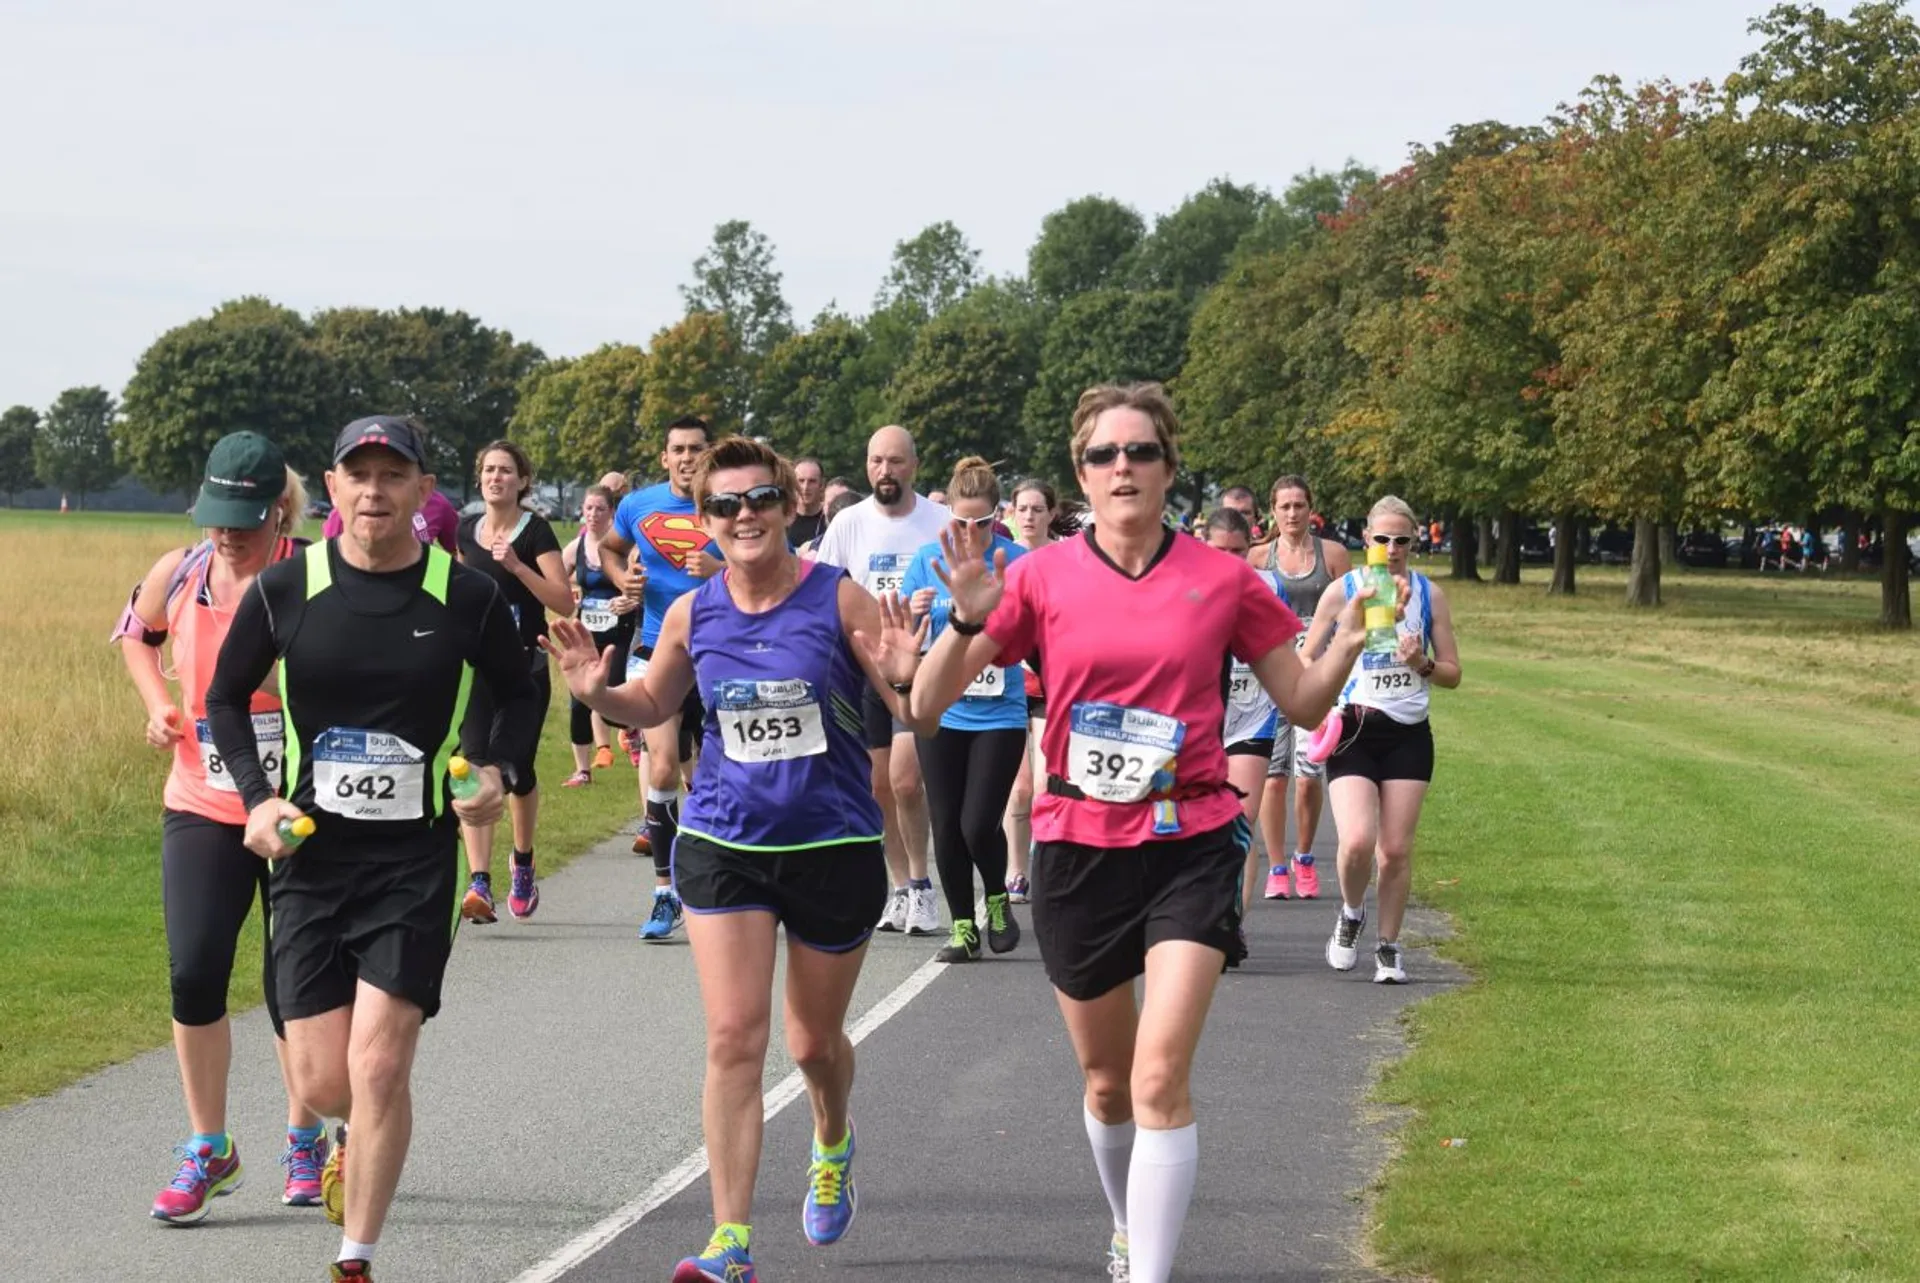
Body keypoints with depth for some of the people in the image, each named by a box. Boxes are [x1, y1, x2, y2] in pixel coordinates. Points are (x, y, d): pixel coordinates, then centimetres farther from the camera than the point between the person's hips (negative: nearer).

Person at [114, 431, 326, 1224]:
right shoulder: (176, 576, -2)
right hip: (202, 808, 3)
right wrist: (158, 705, 6)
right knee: (193, 973, -6)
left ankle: (304, 1139, 30)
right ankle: (206, 1150, 11)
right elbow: (135, 634, 21)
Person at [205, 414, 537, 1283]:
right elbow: (227, 697, 12)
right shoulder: (285, 589, -2)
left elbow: (519, 696, 13)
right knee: (320, 1082, 1)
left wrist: (498, 770, -6)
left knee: (379, 1067, -11)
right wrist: (256, 798, -2)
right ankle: (360, 1136, 40)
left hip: (416, 859, -1)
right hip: (308, 855, 2)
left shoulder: (467, 597, -3)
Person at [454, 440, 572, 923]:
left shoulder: (535, 530, -6)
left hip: (524, 668, -3)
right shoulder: (467, 530, 8)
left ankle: (523, 864, 33)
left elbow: (565, 602, -14)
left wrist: (516, 565, -22)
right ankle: (479, 883, -17)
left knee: (517, 770, 5)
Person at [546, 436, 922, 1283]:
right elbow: (654, 705, 15)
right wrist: (600, 694, -5)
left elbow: (915, 714, -8)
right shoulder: (692, 614, -2)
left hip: (834, 846, -1)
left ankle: (833, 1147, 49)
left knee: (814, 1041, 15)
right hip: (723, 844, 2)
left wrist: (904, 676, -30)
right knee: (733, 1038, -8)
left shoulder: (839, 599, -11)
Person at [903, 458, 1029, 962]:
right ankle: (962, 927, 19)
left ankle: (998, 901, 19)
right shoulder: (929, 560, 2)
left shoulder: (1016, 561, -5)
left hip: (1000, 713, -3)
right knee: (946, 827, 4)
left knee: (979, 825, -10)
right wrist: (912, 612, -15)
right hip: (941, 712, 3)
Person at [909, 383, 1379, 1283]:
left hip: (1190, 846, -2)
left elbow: (1302, 704, 6)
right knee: (1106, 1080, 16)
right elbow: (926, 705, -5)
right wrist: (966, 623, -22)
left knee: (1161, 1077, -17)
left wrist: (1344, 652, -14)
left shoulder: (1223, 581, -2)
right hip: (1079, 847, 2)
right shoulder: (1041, 578, -2)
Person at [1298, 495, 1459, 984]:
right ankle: (1351, 915, 11)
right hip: (1354, 731, -2)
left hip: (1409, 734, 2)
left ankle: (1389, 947, 16)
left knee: (1396, 849, 0)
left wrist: (1423, 664, -12)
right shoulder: (1342, 591, 0)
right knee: (1357, 840, -18)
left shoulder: (1430, 595, 5)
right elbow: (1306, 661, 9)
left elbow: (1452, 674, 8)